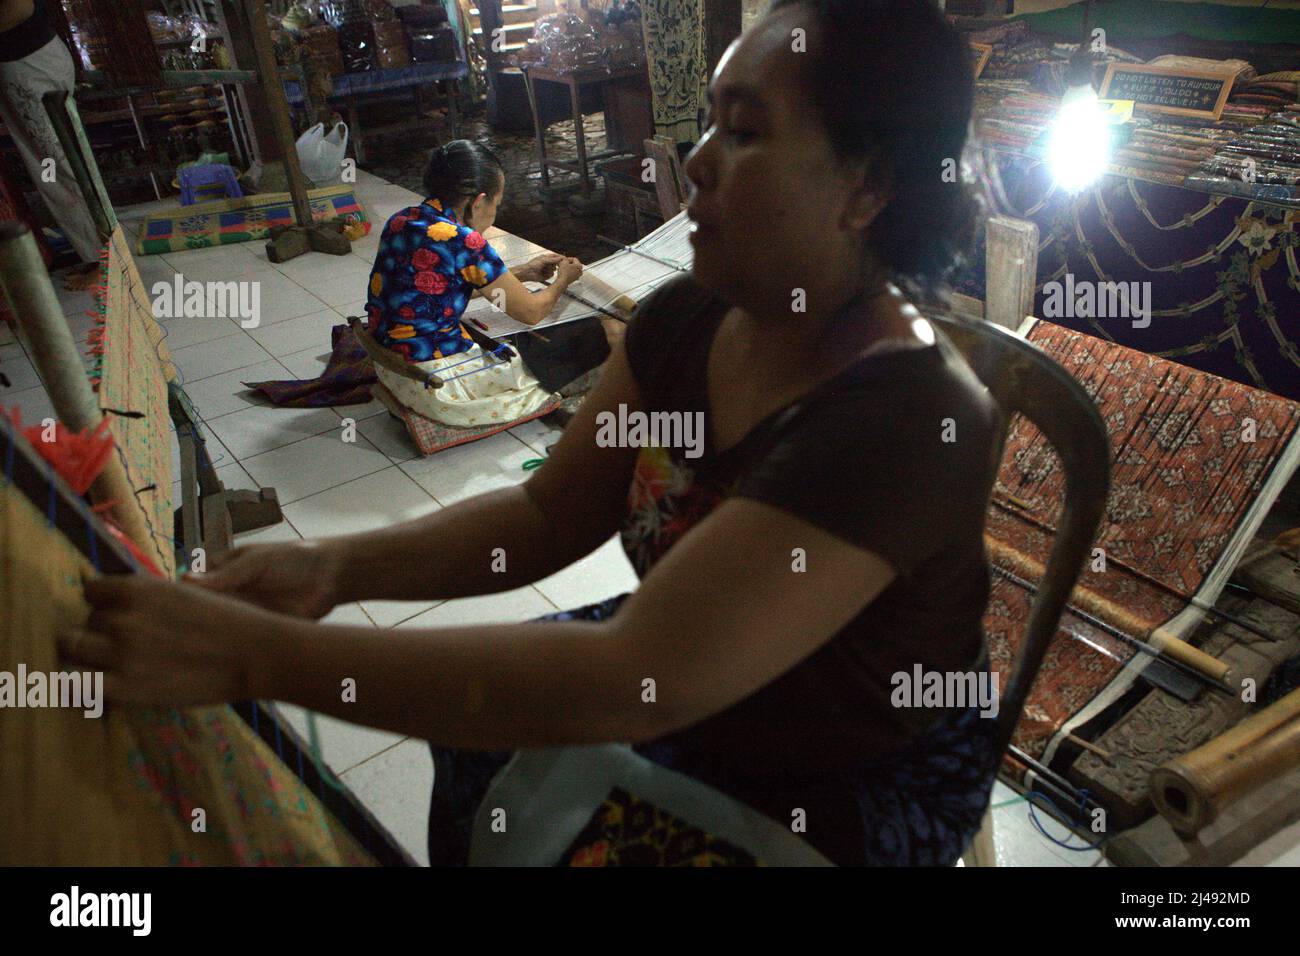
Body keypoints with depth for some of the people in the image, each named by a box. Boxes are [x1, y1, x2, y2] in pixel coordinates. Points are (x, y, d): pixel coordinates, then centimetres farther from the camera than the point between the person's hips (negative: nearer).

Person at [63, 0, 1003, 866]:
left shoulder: (904, 416, -34)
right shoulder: (689, 317, -10)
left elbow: (633, 678, -39)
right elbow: (547, 515, -6)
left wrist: (253, 653, -37)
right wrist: (335, 566, -21)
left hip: (863, 781, -5)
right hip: (697, 665, 6)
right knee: (470, 732, 8)